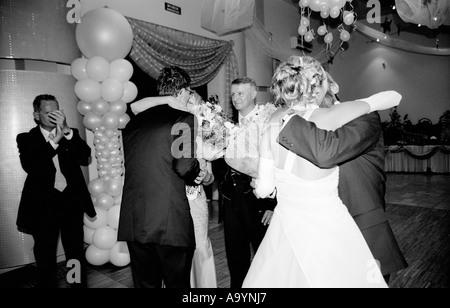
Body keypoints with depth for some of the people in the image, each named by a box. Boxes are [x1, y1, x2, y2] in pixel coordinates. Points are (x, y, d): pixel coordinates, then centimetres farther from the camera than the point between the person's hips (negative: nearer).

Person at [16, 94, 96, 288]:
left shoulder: (71, 134, 7)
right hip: (43, 204, -1)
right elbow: (30, 166, -14)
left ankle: (79, 284, 23)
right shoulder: (26, 139, 3)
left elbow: (85, 158, -9)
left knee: (76, 252, 9)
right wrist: (54, 140, -22)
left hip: (71, 201, 1)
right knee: (45, 256, 8)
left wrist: (66, 131, -19)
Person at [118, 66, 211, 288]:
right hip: (169, 222, -5)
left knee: (145, 283, 19)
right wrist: (202, 176, 6)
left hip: (133, 222, 6)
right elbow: (184, 165, -16)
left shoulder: (135, 121, 13)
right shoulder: (182, 117, -5)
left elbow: (129, 164, 17)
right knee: (177, 282, 12)